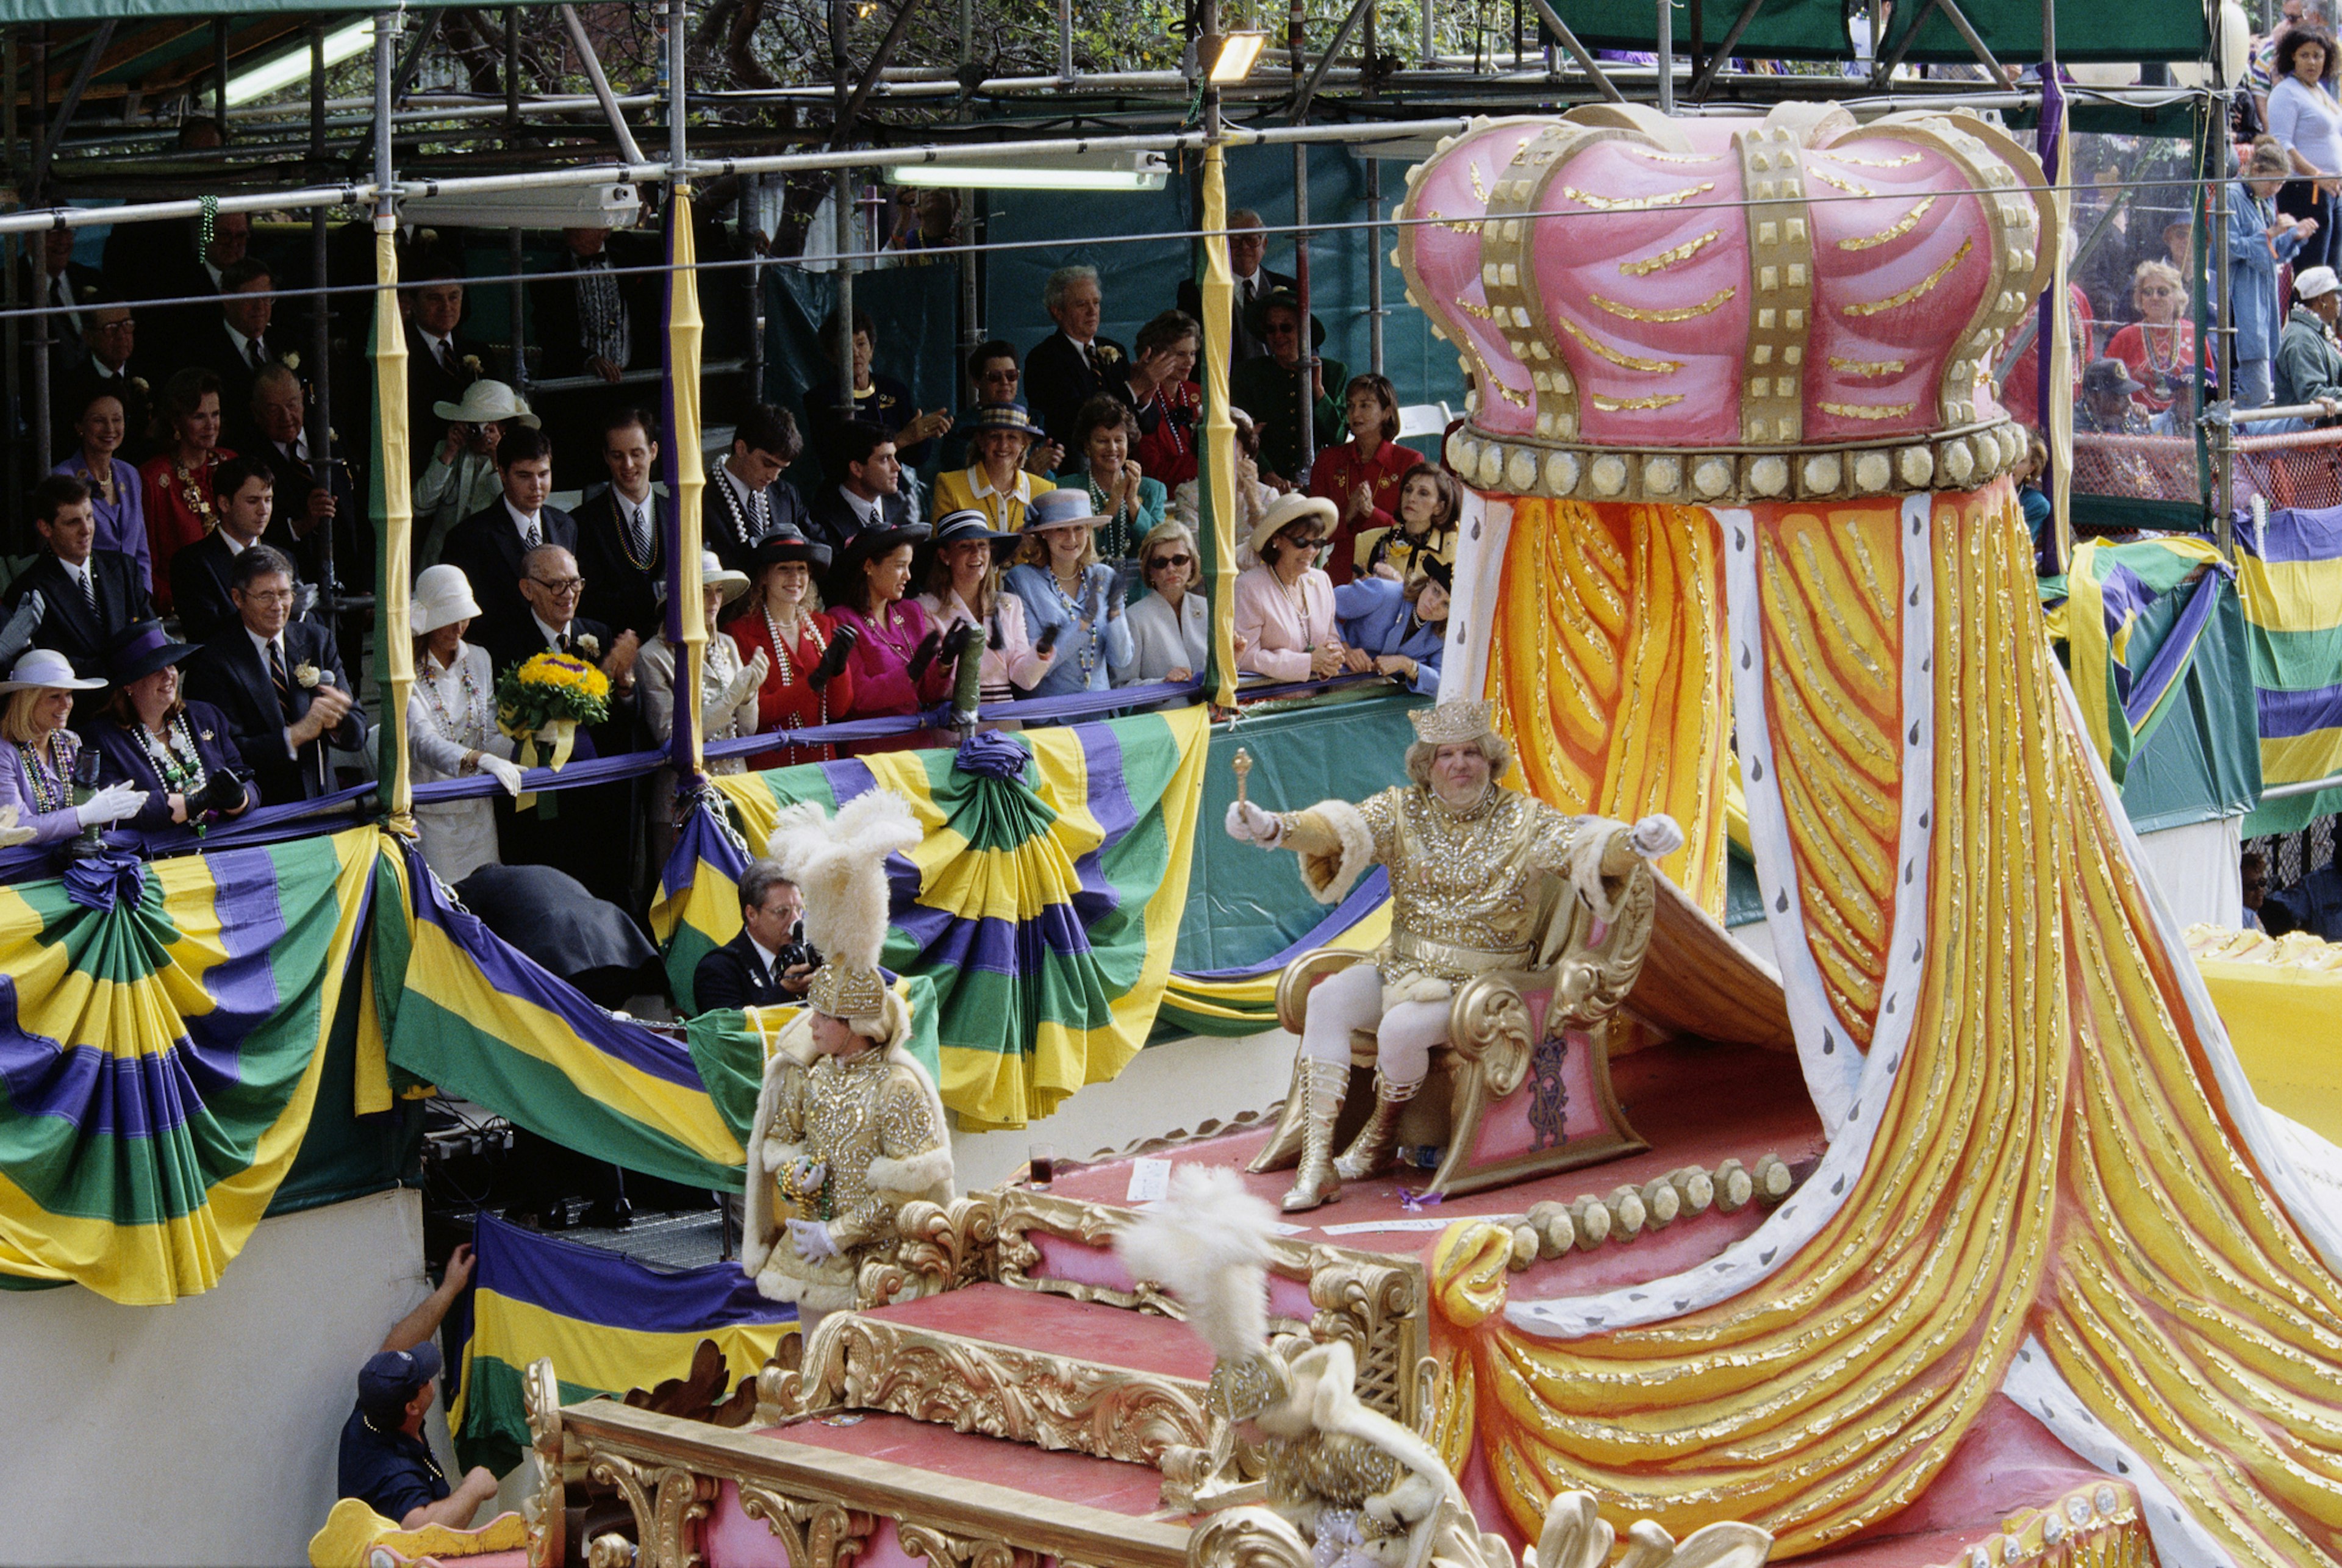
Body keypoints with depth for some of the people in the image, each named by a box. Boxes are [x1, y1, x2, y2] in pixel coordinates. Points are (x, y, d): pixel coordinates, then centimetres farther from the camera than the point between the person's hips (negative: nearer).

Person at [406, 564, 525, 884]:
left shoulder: (478, 659, 9)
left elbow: (491, 735, 9)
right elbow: (422, 741, -23)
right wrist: (480, 759, -38)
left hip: (477, 810, 5)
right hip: (429, 815, -5)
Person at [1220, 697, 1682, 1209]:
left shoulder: (1524, 820, -2)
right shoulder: (1404, 810, 5)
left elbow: (1582, 844, -16)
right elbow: (1341, 828, -10)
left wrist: (1633, 844, -39)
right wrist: (1277, 828, -30)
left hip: (1482, 984, -4)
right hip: (1403, 968, 4)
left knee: (1401, 1027, -31)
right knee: (1328, 1000, -23)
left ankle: (1379, 1139, 0)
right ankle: (1316, 1165, -23)